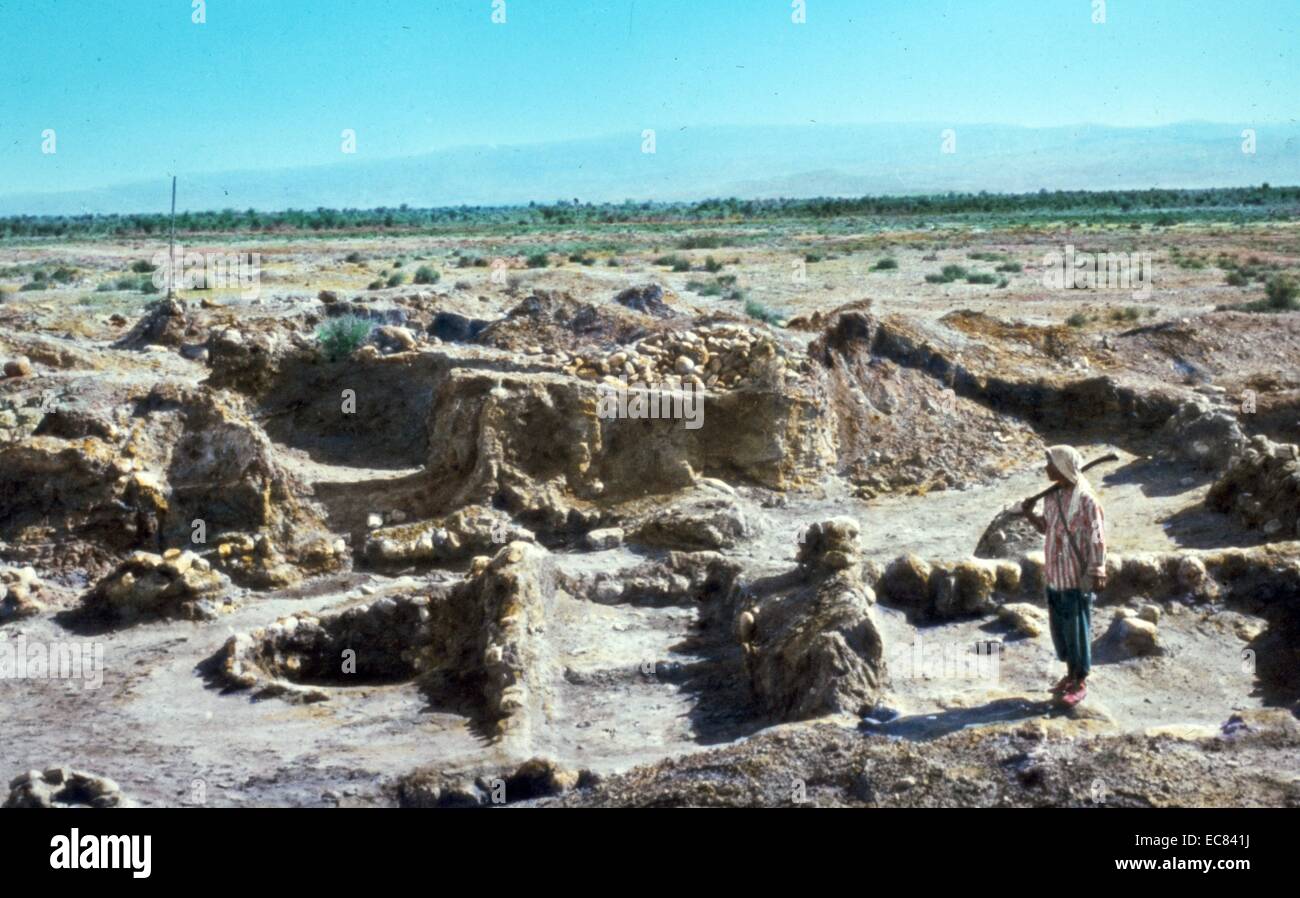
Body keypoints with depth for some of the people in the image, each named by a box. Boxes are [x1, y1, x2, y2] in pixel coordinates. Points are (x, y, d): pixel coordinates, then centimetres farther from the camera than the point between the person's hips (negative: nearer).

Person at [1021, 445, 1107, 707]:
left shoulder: (1086, 500, -18)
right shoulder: (1052, 495, 4)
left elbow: (1097, 540, -16)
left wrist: (1097, 573, -18)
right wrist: (1030, 514, -3)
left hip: (1077, 577, -7)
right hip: (1054, 575, 7)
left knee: (1078, 630, 4)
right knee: (1059, 627, 17)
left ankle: (1081, 683, 18)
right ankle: (1070, 673, 34)